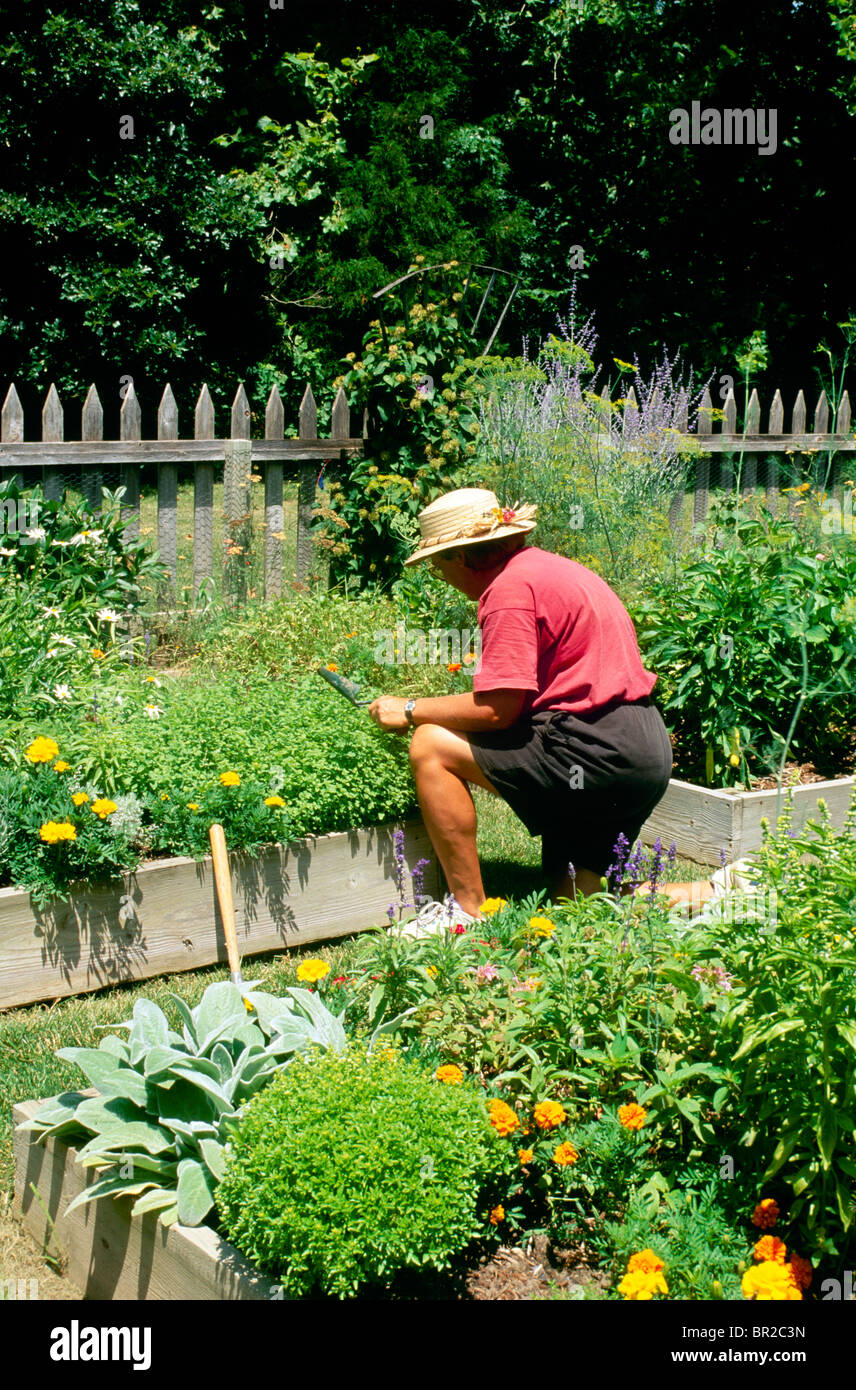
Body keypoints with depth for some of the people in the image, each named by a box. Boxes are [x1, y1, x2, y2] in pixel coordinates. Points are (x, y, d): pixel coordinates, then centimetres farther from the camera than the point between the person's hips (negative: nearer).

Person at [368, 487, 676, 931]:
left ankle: (468, 913, -6)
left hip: (600, 753, -10)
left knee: (432, 746, -8)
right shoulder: (543, 565, 19)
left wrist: (411, 710, -4)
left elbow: (497, 709, -17)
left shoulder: (511, 587, -12)